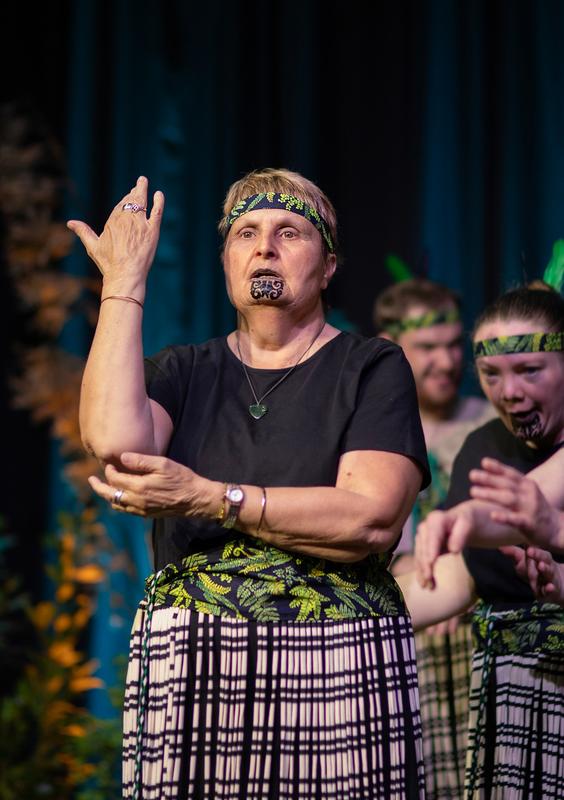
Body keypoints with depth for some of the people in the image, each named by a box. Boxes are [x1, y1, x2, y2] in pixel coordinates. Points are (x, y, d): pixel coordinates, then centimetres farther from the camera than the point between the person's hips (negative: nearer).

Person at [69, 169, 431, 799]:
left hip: (340, 671, -2)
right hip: (189, 666, 2)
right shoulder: (185, 372, 12)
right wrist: (124, 282, -3)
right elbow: (113, 440, -11)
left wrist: (208, 500, -13)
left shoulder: (371, 368, 3)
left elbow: (372, 521, -12)